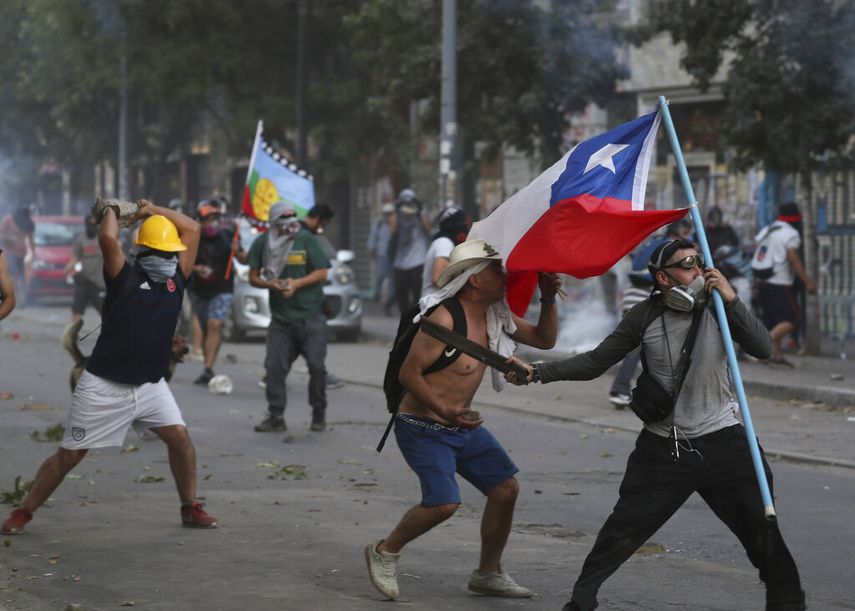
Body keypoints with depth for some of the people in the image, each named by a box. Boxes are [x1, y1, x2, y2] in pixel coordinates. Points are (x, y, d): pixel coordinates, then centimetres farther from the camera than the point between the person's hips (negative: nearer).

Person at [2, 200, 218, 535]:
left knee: (180, 438, -6)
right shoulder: (125, 277, -8)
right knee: (69, 455, -1)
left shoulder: (174, 278, 6)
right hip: (104, 387, -5)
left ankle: (190, 508, 11)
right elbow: (107, 237, -23)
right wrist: (112, 210, -4)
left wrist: (154, 211, 9)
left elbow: (192, 229, 7)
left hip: (150, 385, 5)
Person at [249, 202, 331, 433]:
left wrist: (296, 283, -15)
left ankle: (319, 414, 13)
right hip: (280, 317, 2)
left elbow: (321, 273, -3)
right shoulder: (262, 243, 2)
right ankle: (276, 416, 5)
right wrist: (270, 283, -12)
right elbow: (254, 277, 8)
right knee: (274, 365, -4)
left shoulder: (306, 239, -4)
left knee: (316, 366, -3)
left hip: (310, 315, -2)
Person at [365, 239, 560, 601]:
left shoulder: (495, 316, 3)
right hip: (423, 429, -9)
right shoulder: (444, 319, -23)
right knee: (444, 502, -23)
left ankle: (488, 574, 20)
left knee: (505, 488, 3)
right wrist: (445, 412, -32)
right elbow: (409, 374, -22)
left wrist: (548, 300, -4)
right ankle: (385, 552, 3)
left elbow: (544, 339, 12)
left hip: (462, 426, 9)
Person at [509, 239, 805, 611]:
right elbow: (594, 362, 0)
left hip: (721, 442, 1)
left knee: (760, 526, 2)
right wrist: (539, 372, -10)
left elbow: (762, 348, -15)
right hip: (663, 450, 0)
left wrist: (730, 299, -24)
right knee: (621, 531, -2)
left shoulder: (717, 308, -2)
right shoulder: (646, 317, -3)